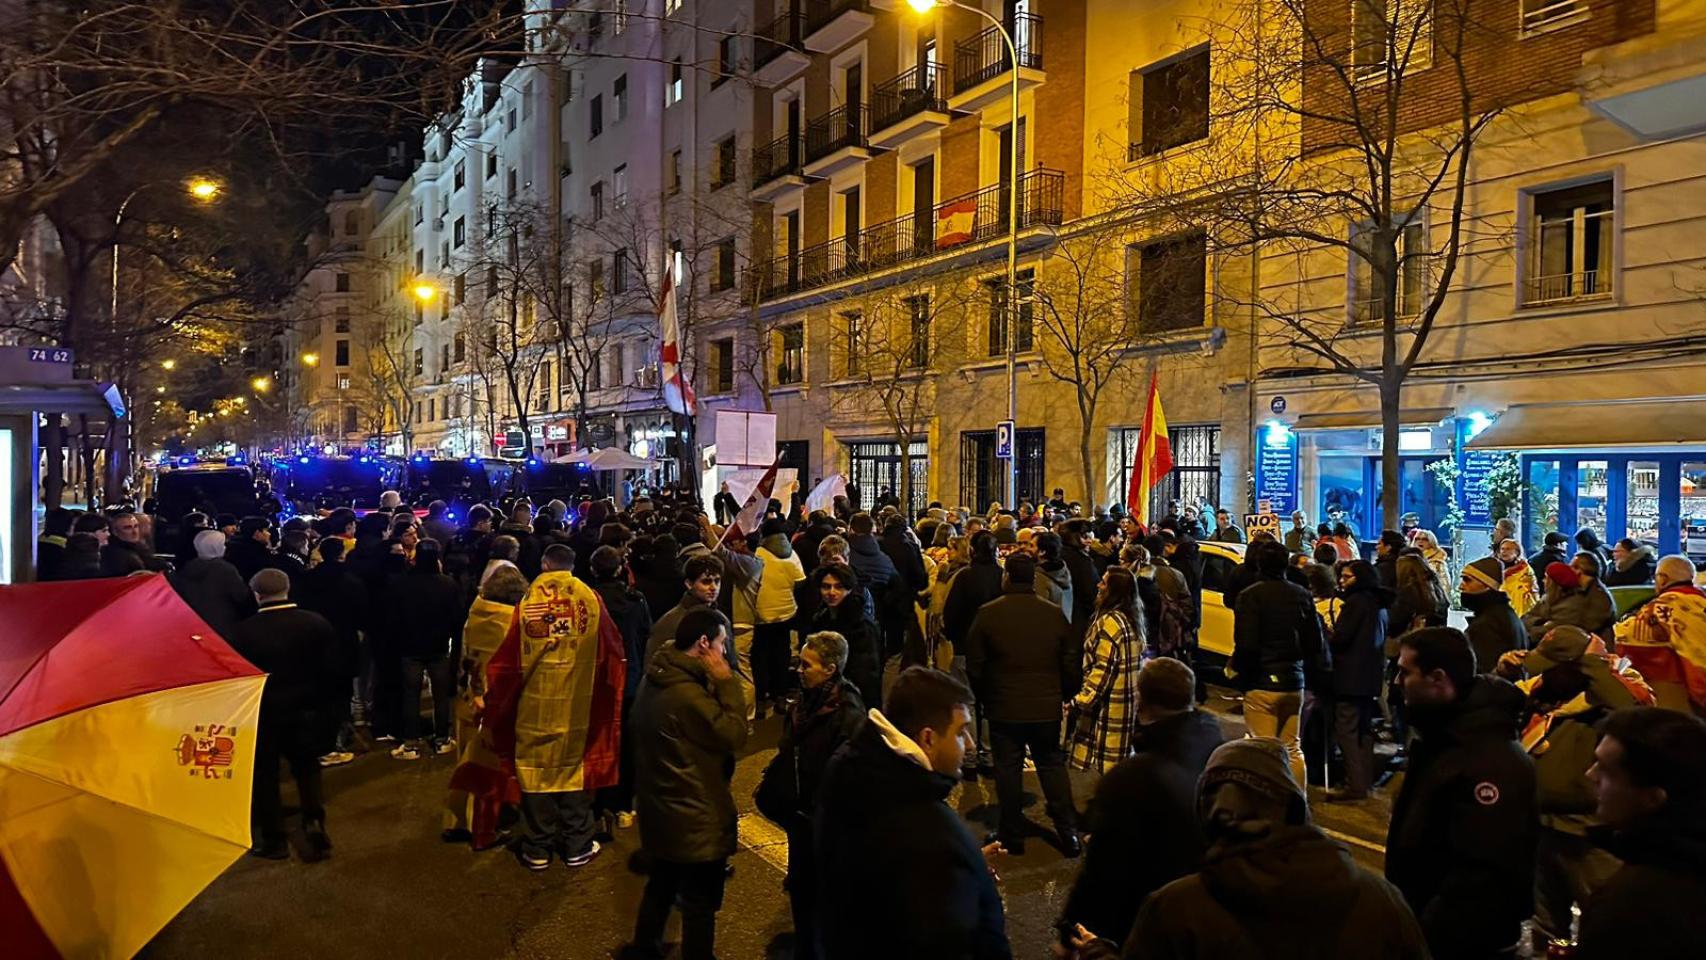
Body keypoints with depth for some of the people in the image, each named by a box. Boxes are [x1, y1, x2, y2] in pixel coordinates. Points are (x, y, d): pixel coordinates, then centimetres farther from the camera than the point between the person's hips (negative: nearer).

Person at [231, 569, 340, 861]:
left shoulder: (245, 631, -13)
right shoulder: (317, 623, -9)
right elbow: (330, 670, -5)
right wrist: (322, 702, 7)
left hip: (263, 712, -2)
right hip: (307, 710, 2)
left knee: (265, 774, 11)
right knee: (307, 767, 16)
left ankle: (274, 839, 16)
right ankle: (314, 821, -3)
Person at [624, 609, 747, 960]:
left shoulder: (657, 680, 2)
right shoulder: (687, 694, -30)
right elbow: (735, 734, -22)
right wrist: (726, 682, -18)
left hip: (662, 808, 10)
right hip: (696, 816, -10)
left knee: (661, 886, 26)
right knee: (700, 903, 8)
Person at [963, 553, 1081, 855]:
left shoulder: (988, 614, -11)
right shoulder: (1054, 614, -5)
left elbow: (974, 666, -4)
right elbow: (1071, 663, 2)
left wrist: (982, 697, 11)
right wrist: (1063, 695, 17)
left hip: (1004, 708, -2)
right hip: (1047, 707, 2)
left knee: (1008, 769, 9)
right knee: (1052, 765, 15)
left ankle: (1012, 835, 18)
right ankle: (1069, 833, 14)